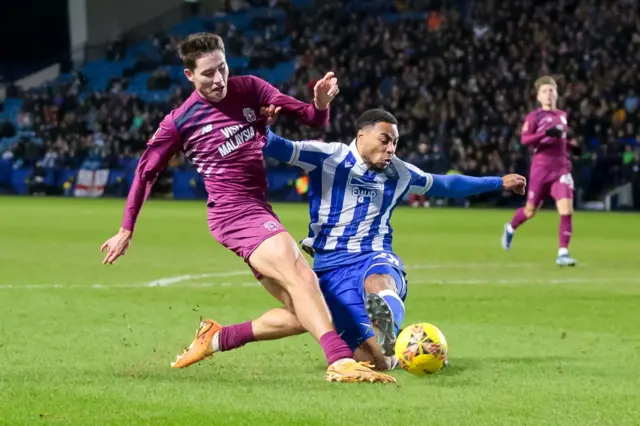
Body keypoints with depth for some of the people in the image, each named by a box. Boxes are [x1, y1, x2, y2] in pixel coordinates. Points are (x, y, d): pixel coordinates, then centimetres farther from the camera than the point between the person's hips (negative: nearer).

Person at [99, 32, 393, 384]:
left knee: (302, 311, 1)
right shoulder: (179, 122, -3)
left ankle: (215, 337, 13)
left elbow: (312, 119, 8)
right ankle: (341, 360, -47)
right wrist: (126, 230, 12)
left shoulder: (249, 89, 6)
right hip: (234, 212, -7)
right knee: (300, 275, -30)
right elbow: (146, 171, 9)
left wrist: (320, 103, -16)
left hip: (259, 210, 7)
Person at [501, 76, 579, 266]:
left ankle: (563, 253, -12)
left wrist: (572, 145, 11)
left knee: (566, 209, -15)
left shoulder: (562, 115, 14)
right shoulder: (534, 116, -4)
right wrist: (545, 133, -31)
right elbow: (524, 139, -18)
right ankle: (510, 228, 42)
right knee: (530, 211, 8)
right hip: (541, 169, -3)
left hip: (562, 168, 3)